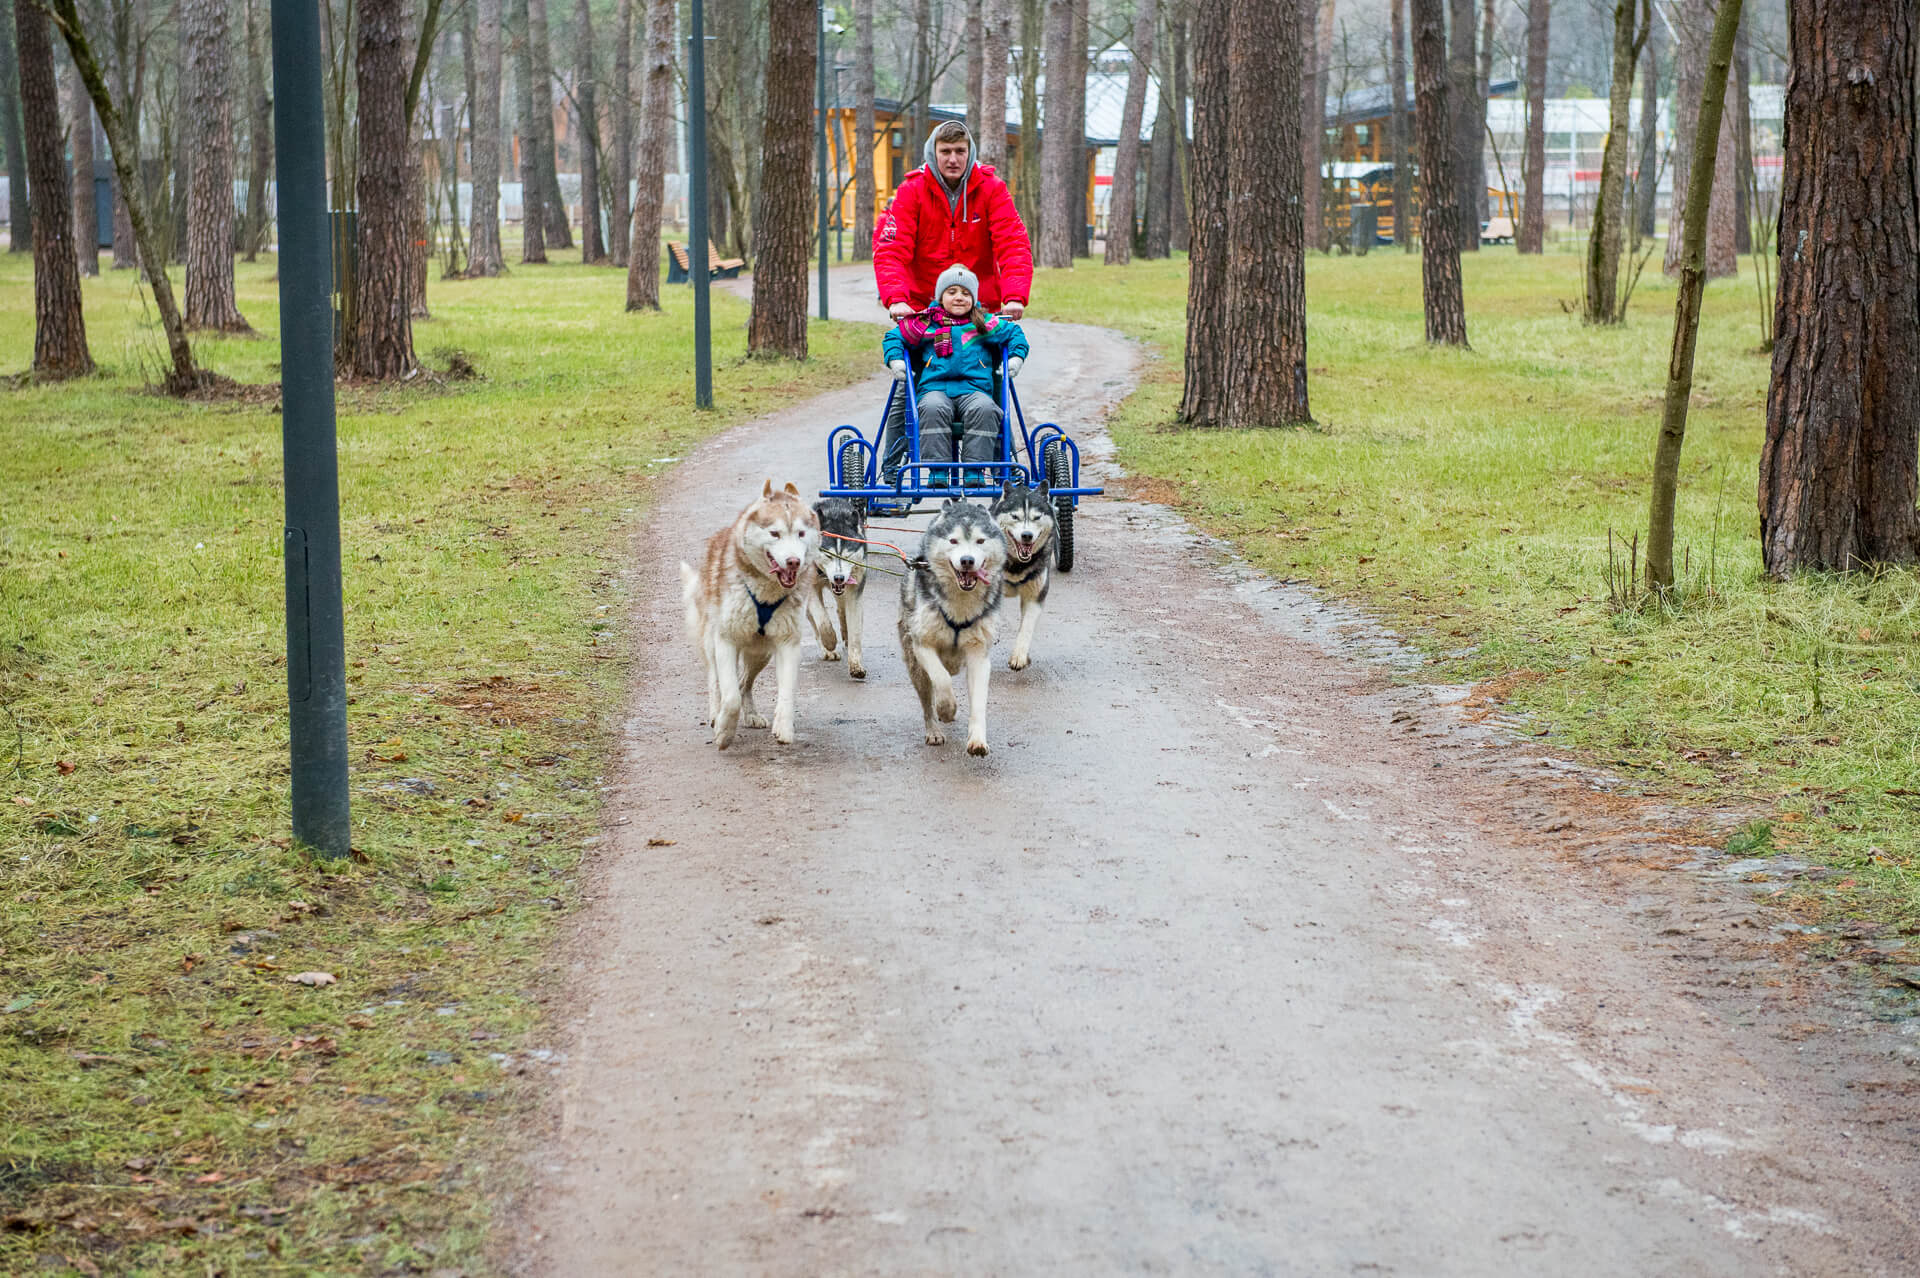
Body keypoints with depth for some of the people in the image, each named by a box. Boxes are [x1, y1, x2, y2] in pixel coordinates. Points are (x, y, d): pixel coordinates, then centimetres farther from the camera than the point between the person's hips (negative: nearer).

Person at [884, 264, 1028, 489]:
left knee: (983, 408, -34)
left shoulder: (986, 324, 14)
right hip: (934, 388, -1)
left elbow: (1014, 334, 26)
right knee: (934, 408, -36)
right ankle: (937, 471, -33)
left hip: (974, 388, 1)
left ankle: (975, 472, -28)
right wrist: (896, 360, 5)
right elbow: (894, 337, 21)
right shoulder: (926, 324, 12)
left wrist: (1016, 357, 11)